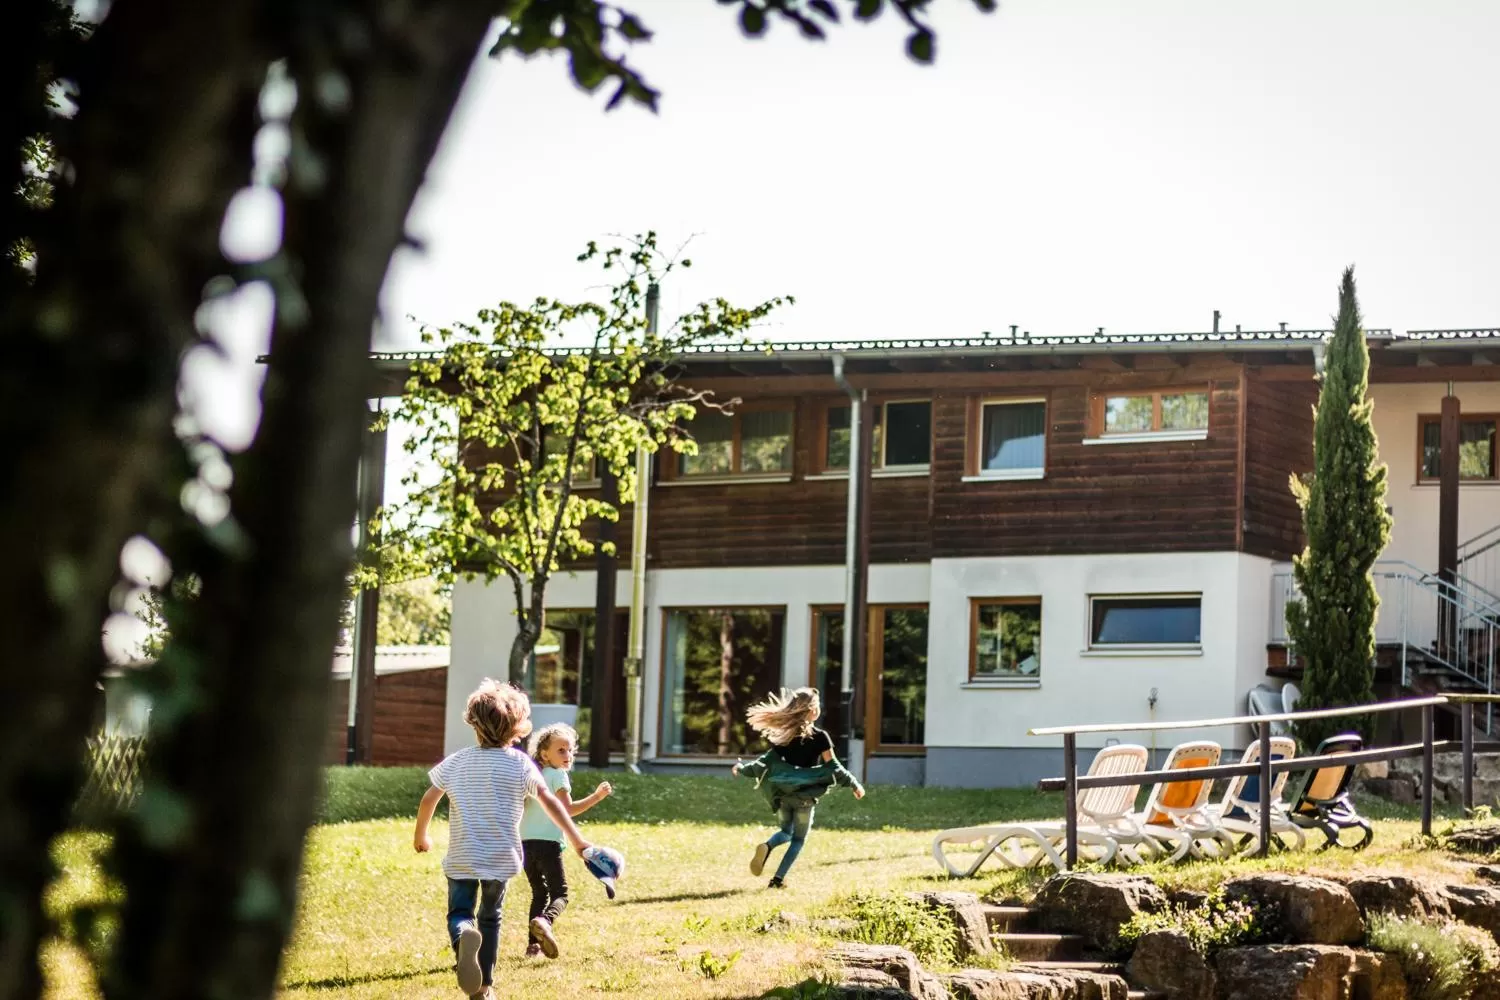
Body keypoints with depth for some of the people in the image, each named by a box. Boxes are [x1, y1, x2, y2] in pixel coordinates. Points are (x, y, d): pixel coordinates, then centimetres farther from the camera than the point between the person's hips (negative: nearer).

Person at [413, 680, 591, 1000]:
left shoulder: (456, 762, 1)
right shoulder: (520, 763, -5)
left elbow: (429, 800, 5)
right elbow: (550, 802, -11)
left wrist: (421, 836, 22)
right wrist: (577, 840, -8)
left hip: (462, 857, -1)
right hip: (501, 858, 1)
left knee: (459, 913, 4)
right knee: (490, 918, 18)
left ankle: (464, 936, -34)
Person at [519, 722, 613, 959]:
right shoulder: (558, 775, -4)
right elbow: (568, 808, -16)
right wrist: (596, 797, -16)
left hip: (525, 842, 7)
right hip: (547, 842, -7)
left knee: (539, 893, 18)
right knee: (559, 894, -6)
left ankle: (534, 944, 11)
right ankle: (545, 921, -37)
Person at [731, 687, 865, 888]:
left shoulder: (783, 734, 2)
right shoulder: (820, 737, -9)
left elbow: (769, 759, 1)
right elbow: (833, 767, -8)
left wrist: (743, 768, 15)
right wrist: (854, 784, 3)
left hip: (783, 793, 4)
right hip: (805, 796, -4)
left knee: (786, 832, 21)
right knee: (798, 839, 11)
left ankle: (767, 846, -13)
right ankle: (778, 878, -1)